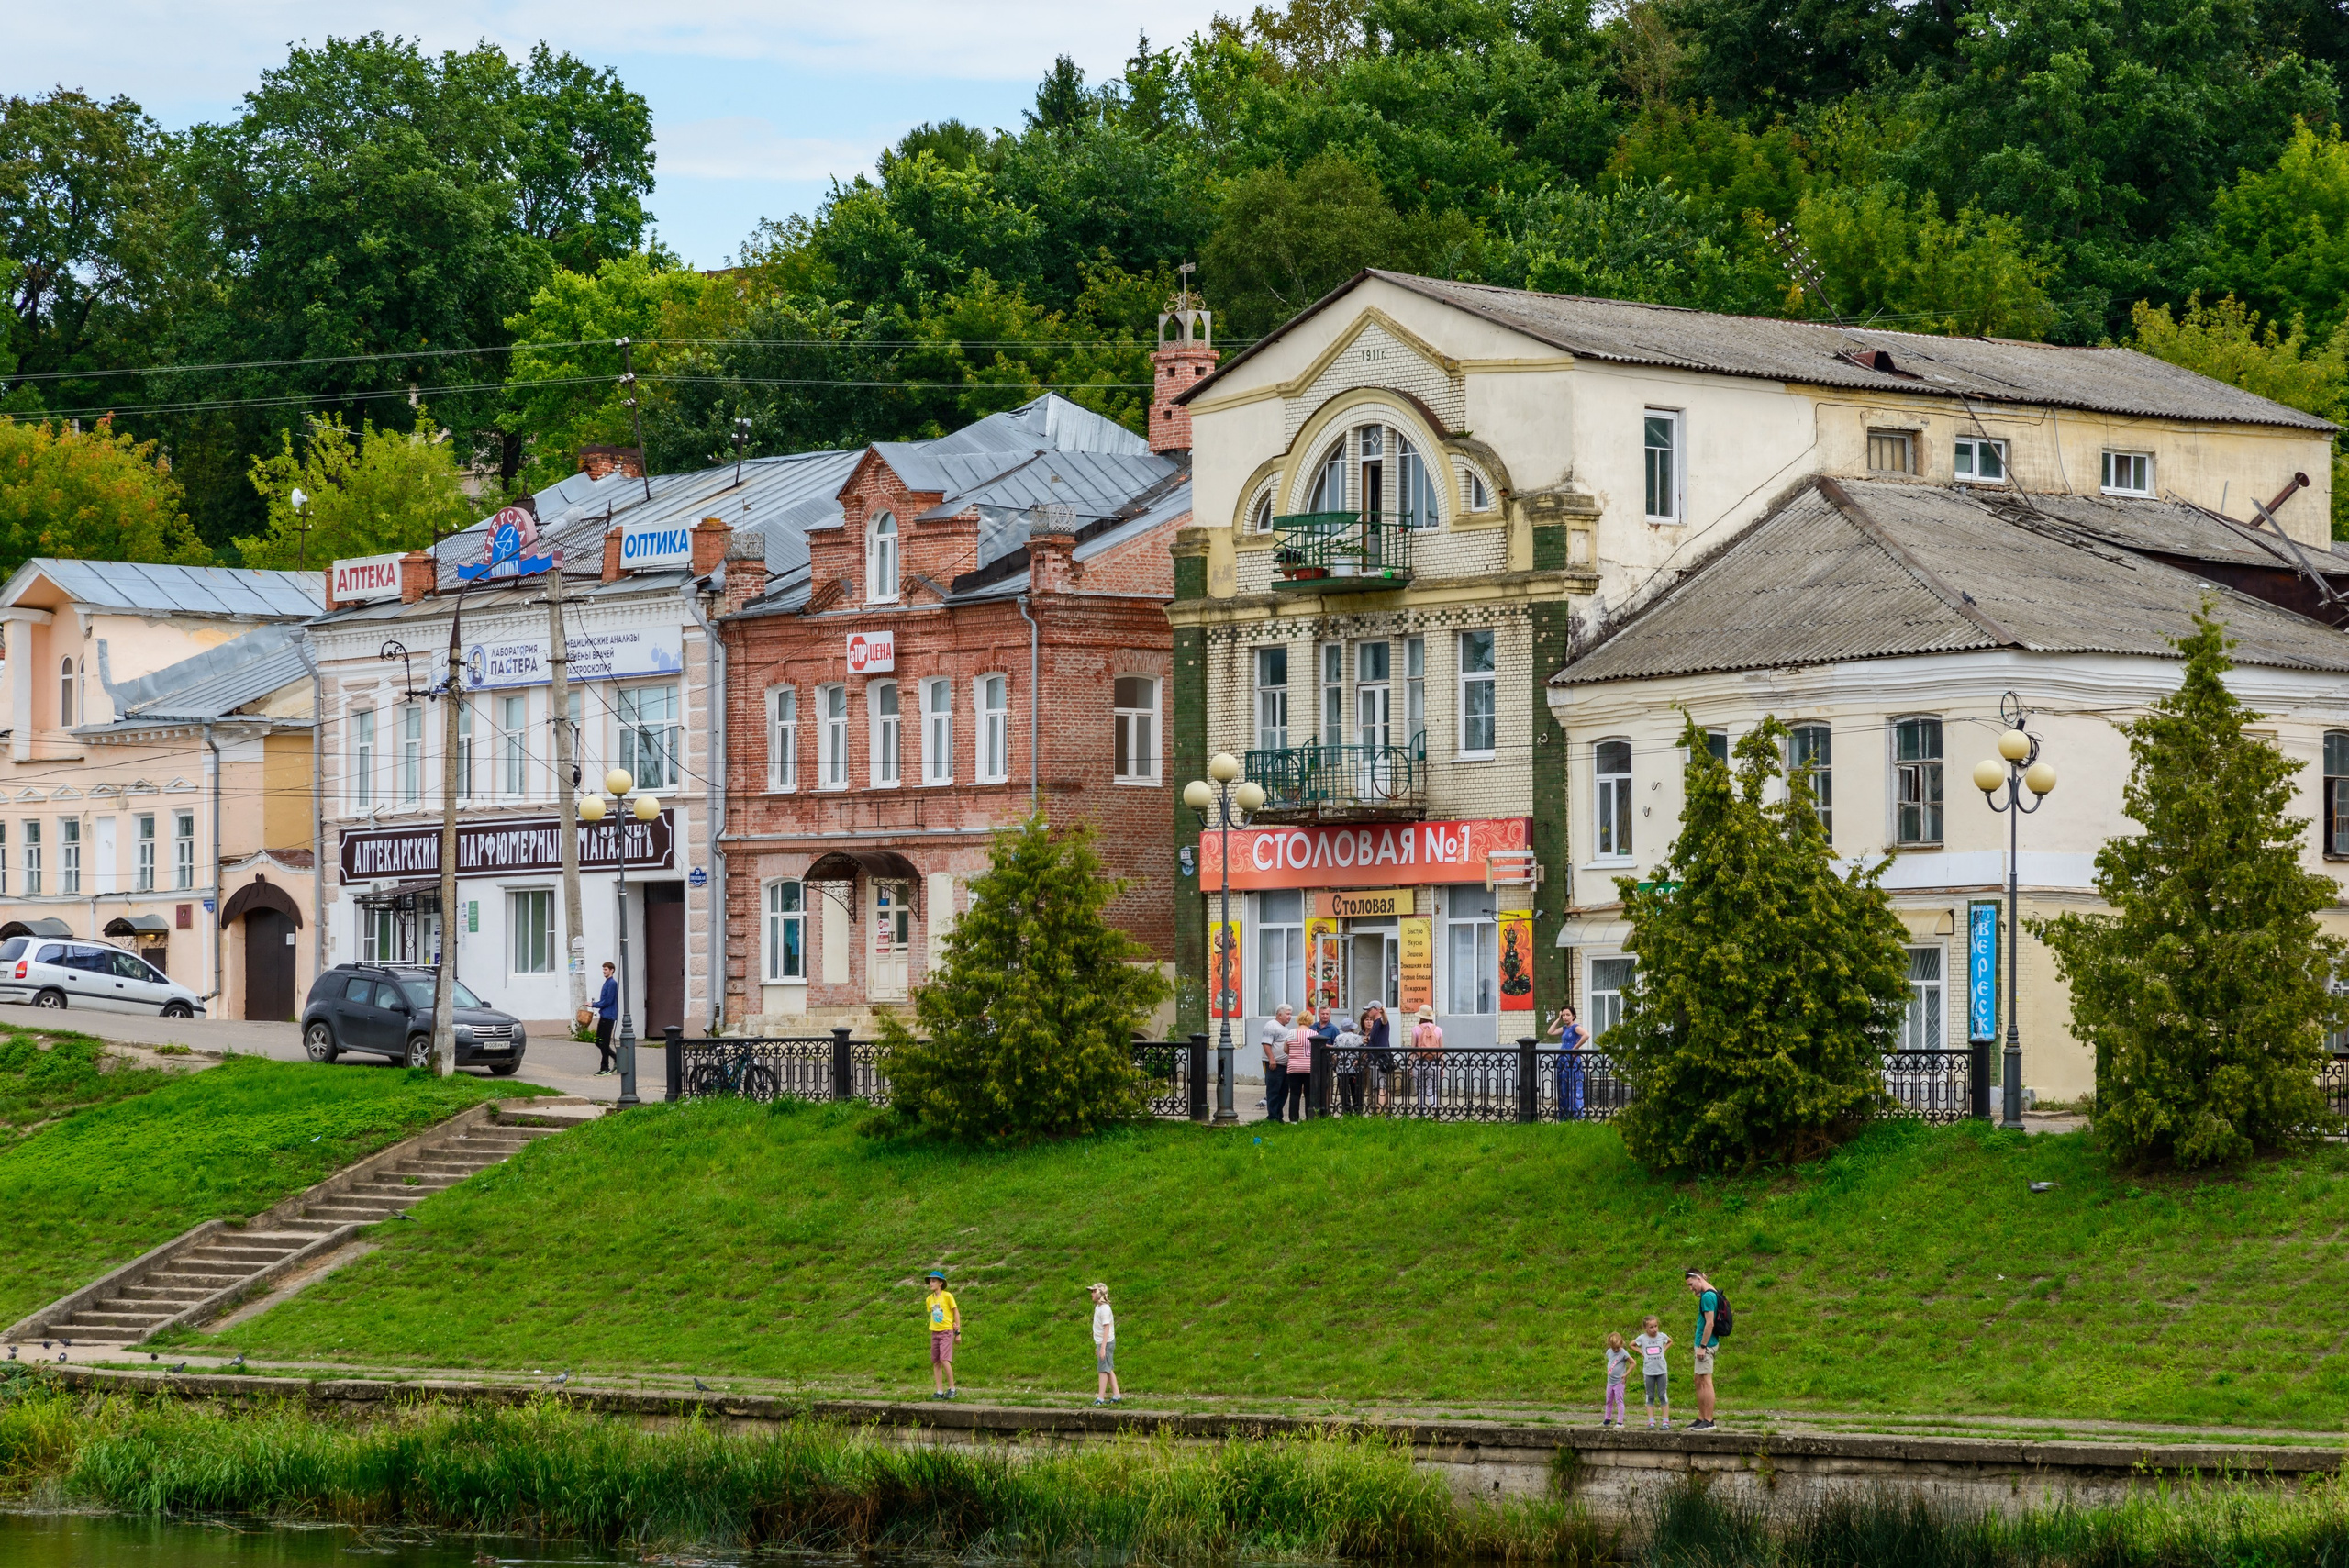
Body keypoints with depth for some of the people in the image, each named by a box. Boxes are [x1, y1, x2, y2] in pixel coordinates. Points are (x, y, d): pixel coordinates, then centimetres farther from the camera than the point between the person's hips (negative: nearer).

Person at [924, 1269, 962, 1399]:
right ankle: (939, 1391, 4)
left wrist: (958, 1332, -3)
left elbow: (956, 1313, -2)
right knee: (936, 1363, 2)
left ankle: (952, 1389, -6)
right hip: (935, 1333, 6)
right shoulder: (929, 1299, 8)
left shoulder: (947, 1296, -6)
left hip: (947, 1332, -6)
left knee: (944, 1360, -16)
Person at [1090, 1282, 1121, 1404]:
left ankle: (1099, 1398, -6)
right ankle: (1116, 1395, 17)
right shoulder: (1098, 1307, 11)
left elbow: (1106, 1329, -21)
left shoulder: (1104, 1309, -18)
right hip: (1101, 1342, 9)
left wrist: (1103, 1348, -22)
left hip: (1106, 1343, -9)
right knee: (1109, 1370, 13)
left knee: (1103, 1370, -7)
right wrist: (1098, 1346, 21)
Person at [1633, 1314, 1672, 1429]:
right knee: (1650, 1397, 5)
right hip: (1648, 1371, 0)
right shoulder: (1642, 1338, -4)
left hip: (1662, 1371, 0)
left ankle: (1666, 1421, 5)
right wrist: (1641, 1353, 2)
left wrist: (1664, 1350, 5)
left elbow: (1670, 1342, 20)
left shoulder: (1662, 1336, -1)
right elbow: (1632, 1344, 13)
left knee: (1663, 1396, 2)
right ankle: (1651, 1421, 8)